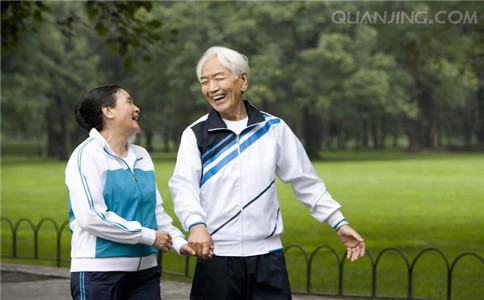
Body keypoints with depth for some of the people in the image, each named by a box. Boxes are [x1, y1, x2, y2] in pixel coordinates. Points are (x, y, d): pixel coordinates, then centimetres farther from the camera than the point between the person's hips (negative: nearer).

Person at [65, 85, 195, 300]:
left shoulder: (141, 156, 14)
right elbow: (91, 217, -18)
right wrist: (148, 236, -15)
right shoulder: (88, 155, -8)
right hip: (99, 271, -7)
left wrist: (178, 242, 1)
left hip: (144, 270, 7)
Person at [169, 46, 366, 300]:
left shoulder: (274, 129, 8)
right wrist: (196, 224, -30)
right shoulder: (195, 135, 4)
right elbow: (183, 186, -10)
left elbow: (305, 181, 16)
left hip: (266, 256, 1)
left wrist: (339, 223, 12)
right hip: (215, 257, -1)